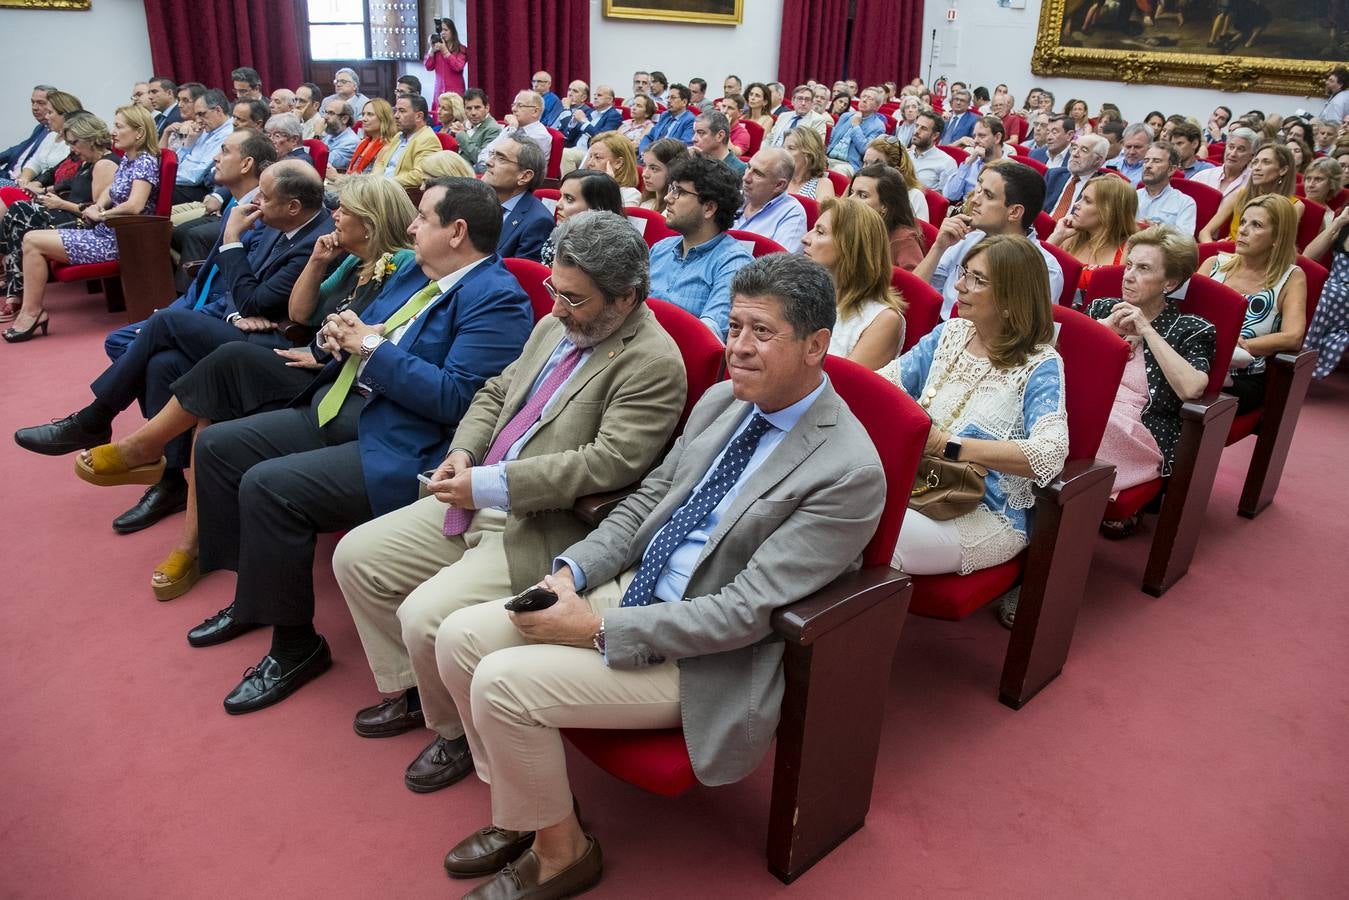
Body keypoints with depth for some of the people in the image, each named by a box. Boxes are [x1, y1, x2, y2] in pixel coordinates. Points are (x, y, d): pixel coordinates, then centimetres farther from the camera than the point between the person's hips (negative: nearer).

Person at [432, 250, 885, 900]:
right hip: (634, 586, 8)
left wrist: (598, 630, -23)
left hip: (706, 655, -7)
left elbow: (745, 612, -23)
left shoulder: (849, 473, -21)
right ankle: (517, 813, 19)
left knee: (502, 681, -19)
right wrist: (572, 570, -6)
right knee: (460, 638, -3)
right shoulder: (722, 399, 3)